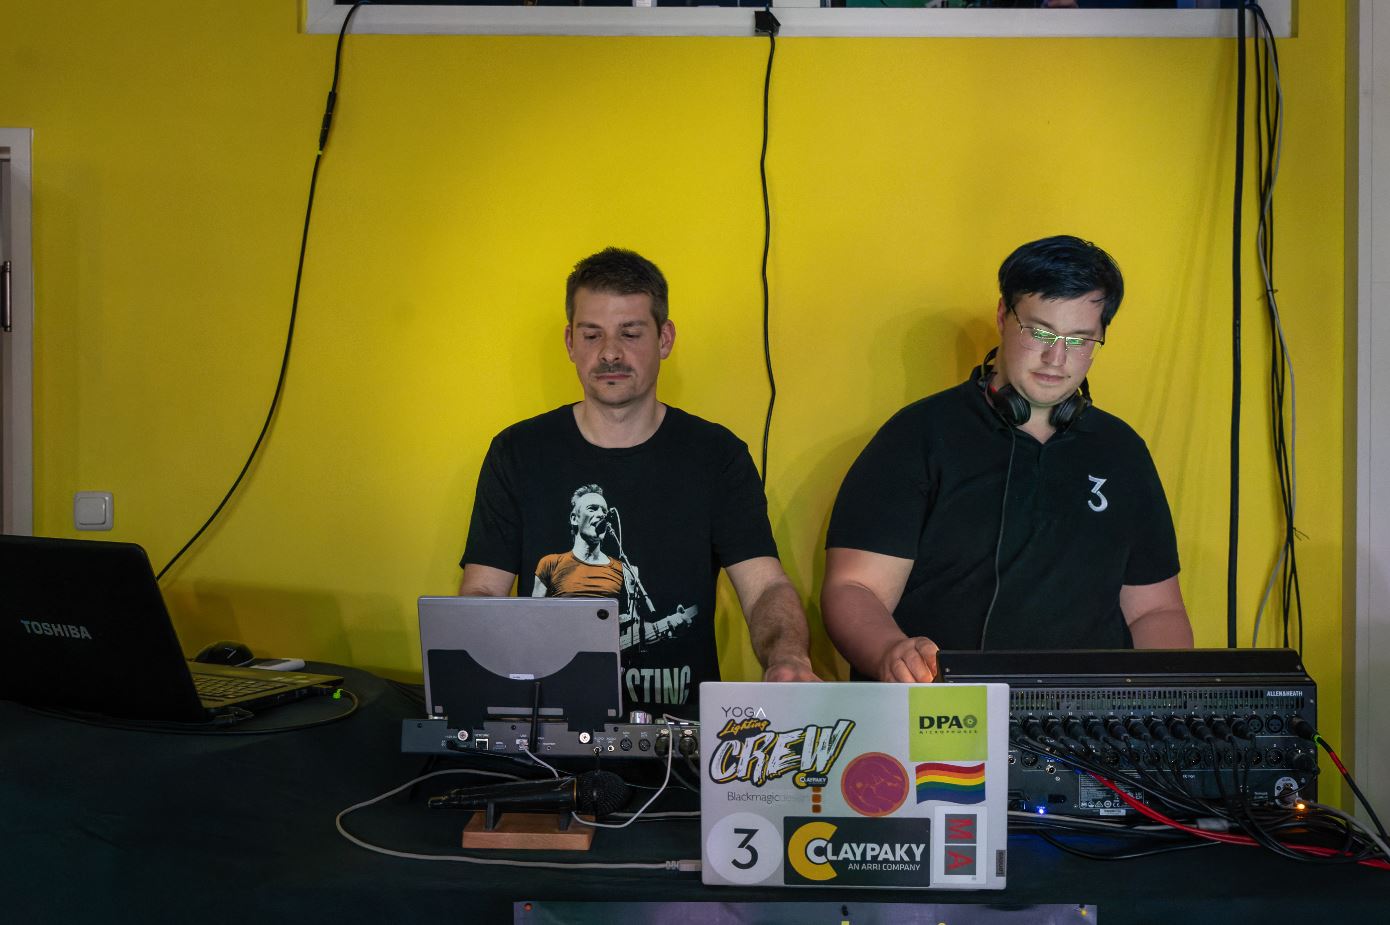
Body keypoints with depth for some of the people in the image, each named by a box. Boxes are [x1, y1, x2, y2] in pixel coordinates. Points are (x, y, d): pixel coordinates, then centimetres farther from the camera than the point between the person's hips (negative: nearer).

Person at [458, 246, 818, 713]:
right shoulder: (517, 453, 8)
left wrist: (788, 659, -26)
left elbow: (766, 588, -3)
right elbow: (481, 592, 5)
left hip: (681, 717, 0)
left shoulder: (718, 456, 6)